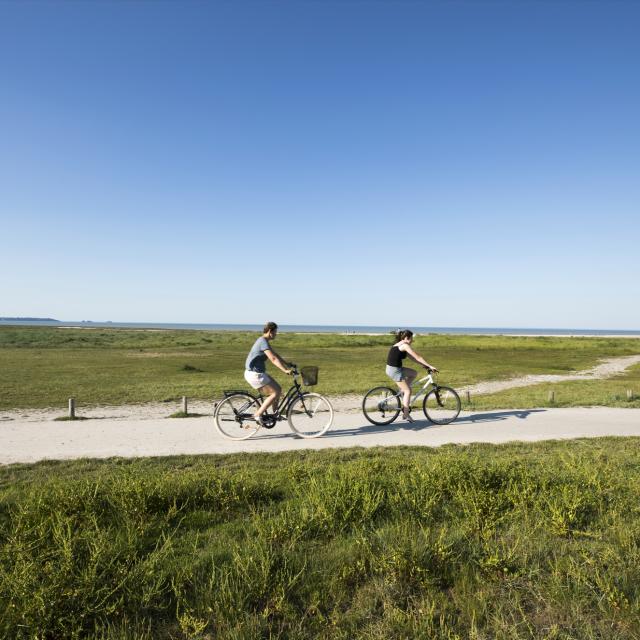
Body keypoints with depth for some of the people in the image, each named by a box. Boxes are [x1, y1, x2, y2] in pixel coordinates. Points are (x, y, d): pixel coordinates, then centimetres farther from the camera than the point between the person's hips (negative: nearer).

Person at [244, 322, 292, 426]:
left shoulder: (264, 341, 14)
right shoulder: (263, 342, -19)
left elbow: (275, 355, 21)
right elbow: (273, 359, -29)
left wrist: (288, 364, 18)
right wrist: (285, 370, -34)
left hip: (258, 373, 10)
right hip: (254, 374, -10)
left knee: (278, 389, 12)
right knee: (275, 393, -10)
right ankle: (258, 415, -7)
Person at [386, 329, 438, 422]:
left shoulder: (399, 345, 16)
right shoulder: (405, 345, -13)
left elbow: (413, 358, 19)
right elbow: (418, 357, -14)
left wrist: (424, 365, 16)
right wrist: (430, 366, -10)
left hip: (396, 368, 9)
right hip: (394, 370, -9)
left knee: (414, 373, 20)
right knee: (408, 391, -2)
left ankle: (403, 391, 18)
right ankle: (406, 415, 1)